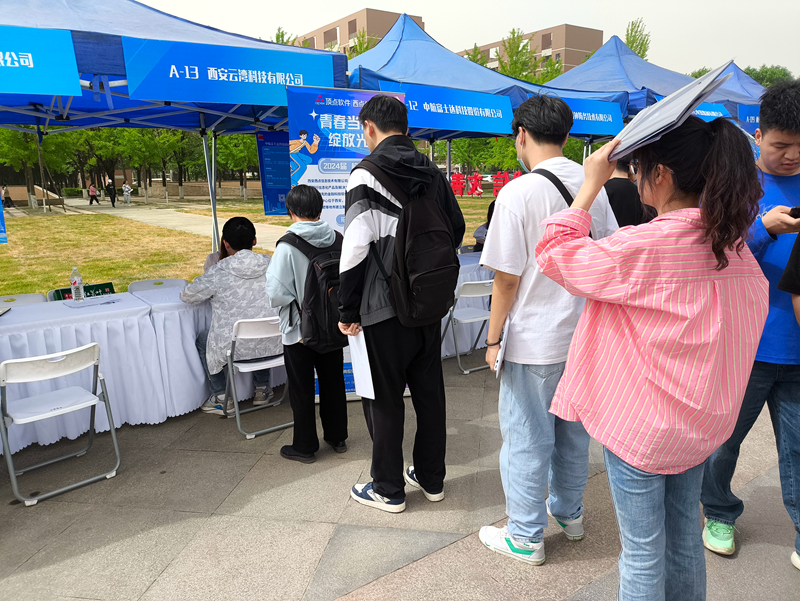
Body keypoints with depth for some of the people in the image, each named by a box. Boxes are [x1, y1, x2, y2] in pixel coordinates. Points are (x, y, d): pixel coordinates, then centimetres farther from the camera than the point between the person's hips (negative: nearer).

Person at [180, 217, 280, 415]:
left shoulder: (218, 273, -14)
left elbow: (186, 296, 1)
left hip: (235, 348, -3)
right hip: (272, 346, 4)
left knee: (202, 341, 28)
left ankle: (221, 397, 27)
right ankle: (263, 388, 39)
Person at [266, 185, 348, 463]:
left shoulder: (288, 245, -19)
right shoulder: (337, 239, -7)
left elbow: (276, 293, -22)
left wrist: (296, 299, -3)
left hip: (299, 328, -4)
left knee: (302, 390, 11)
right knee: (333, 383, 19)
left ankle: (305, 446, 24)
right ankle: (337, 437, 34)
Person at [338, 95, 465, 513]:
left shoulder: (366, 175, -12)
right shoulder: (433, 174, 9)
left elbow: (356, 247, -18)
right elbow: (457, 229, 15)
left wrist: (348, 311, -11)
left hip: (385, 309, -6)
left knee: (384, 399, 7)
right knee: (429, 392, 16)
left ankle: (388, 489, 21)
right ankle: (431, 478, 32)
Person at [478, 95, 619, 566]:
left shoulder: (518, 193, -17)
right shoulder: (594, 186, 3)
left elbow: (507, 279, -17)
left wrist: (494, 339, -6)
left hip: (534, 341, -7)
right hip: (584, 333, 7)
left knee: (526, 439, 8)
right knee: (573, 429, 21)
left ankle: (526, 537, 24)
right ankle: (569, 513, 41)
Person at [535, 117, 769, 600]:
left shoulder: (644, 248, -25)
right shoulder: (735, 247, -2)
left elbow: (555, 255, -16)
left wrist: (590, 185, -11)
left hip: (640, 430, -7)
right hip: (703, 423, 7)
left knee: (643, 553, 10)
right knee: (685, 538, 25)